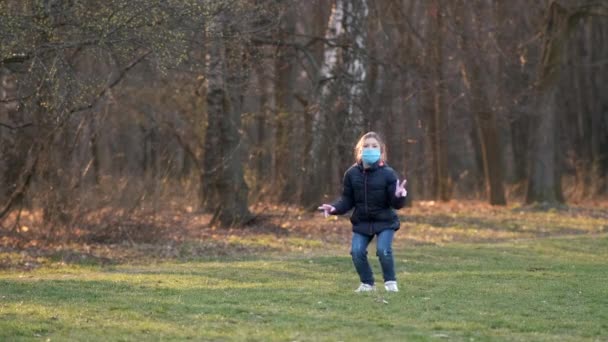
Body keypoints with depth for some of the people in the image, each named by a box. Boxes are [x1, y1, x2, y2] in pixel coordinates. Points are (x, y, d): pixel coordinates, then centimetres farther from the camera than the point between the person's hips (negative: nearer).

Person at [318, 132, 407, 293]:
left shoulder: (388, 174, -12)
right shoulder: (352, 174, -3)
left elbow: (395, 204, -13)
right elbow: (347, 200, 2)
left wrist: (399, 197, -36)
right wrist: (334, 208, -16)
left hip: (385, 221, -3)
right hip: (361, 222, 3)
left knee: (383, 250, -22)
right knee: (357, 251, -13)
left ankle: (390, 282, 1)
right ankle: (367, 283, 9)